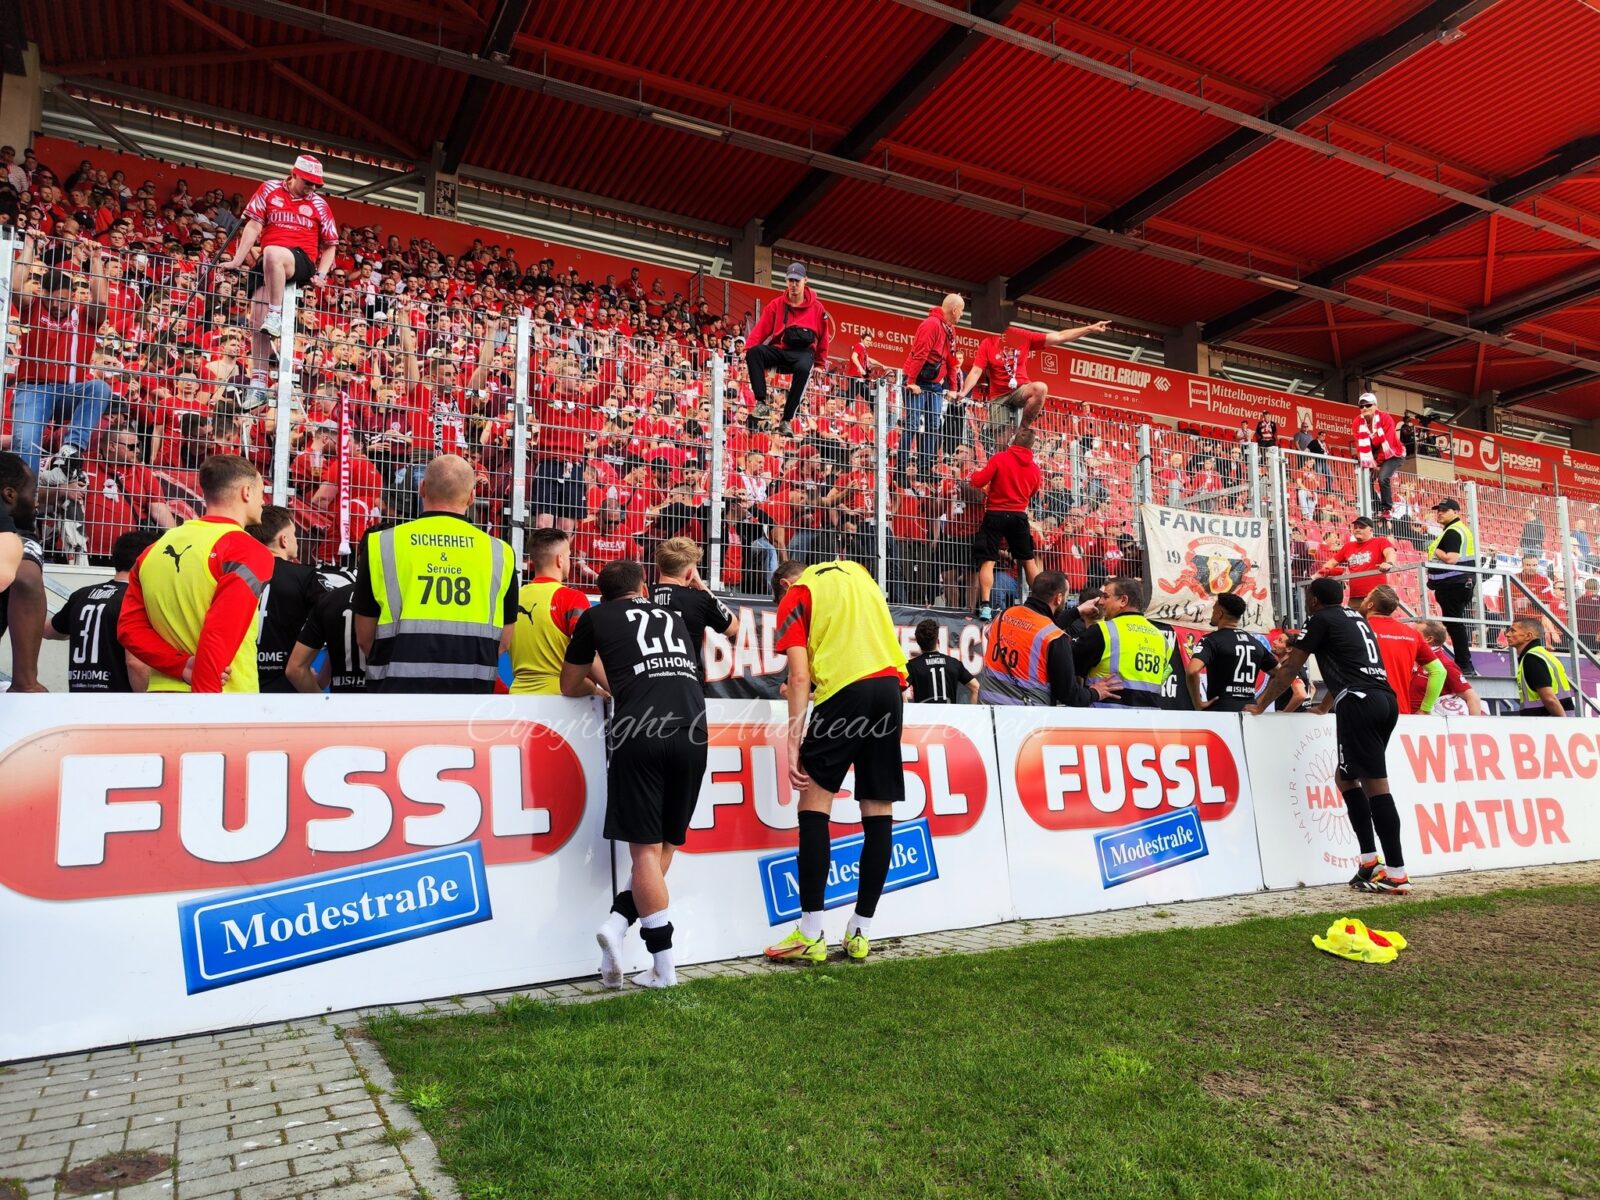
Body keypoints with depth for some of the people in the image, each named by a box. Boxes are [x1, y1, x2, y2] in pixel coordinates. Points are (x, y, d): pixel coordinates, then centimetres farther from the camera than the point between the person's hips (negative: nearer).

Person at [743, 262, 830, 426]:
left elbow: (823, 337, 14)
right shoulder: (776, 304, 9)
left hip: (803, 352, -2)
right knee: (755, 352, -30)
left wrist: (820, 363, 14)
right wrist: (747, 350, -12)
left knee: (804, 368, -39)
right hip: (779, 350, 2)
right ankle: (761, 403, -35)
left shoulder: (816, 307, 7)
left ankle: (786, 419, -33)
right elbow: (760, 329, 2)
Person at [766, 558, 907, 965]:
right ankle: (859, 934, 13)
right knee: (879, 810, 7)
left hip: (845, 691, -5)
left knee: (814, 802, 1)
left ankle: (811, 936, -2)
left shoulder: (795, 596, 7)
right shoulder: (856, 570, 24)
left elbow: (799, 677, -4)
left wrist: (793, 740, -7)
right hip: (890, 685, 6)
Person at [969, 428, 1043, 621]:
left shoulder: (1000, 458, -7)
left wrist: (977, 472, 11)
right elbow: (1033, 495, 13)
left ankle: (985, 606, -13)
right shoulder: (1035, 469, 5)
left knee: (987, 561, -2)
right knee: (1029, 561, 15)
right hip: (1019, 516, 3)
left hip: (995, 514, -3)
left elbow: (978, 481, -10)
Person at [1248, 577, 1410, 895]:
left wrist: (1259, 705, 14)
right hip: (1385, 700, 8)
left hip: (1360, 703, -8)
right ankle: (1370, 861, 13)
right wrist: (1325, 707, 51)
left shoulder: (1320, 619, 4)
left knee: (1376, 785, -9)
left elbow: (1289, 670, 6)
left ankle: (1396, 872, -11)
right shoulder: (1356, 619, 27)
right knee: (1345, 777, 17)